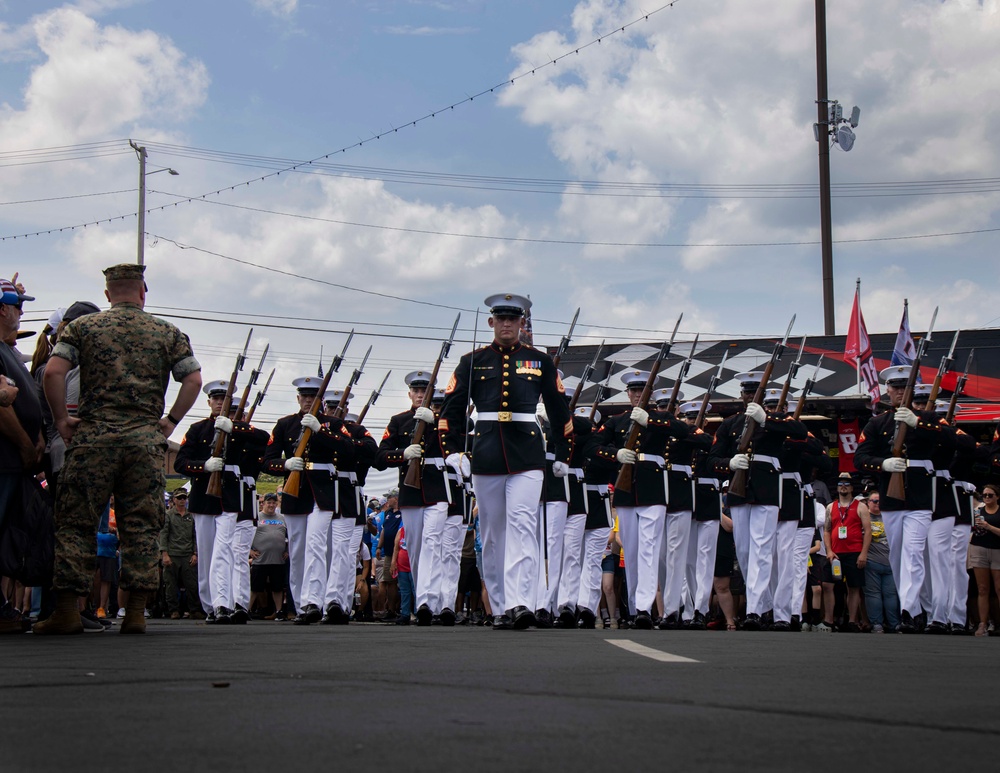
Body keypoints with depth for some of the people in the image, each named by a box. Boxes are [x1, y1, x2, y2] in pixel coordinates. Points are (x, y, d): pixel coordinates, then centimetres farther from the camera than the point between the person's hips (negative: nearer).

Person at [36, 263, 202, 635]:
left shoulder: (83, 327, 7)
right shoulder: (168, 333, 10)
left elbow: (53, 371, -4)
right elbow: (194, 380, 3)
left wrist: (62, 419, 4)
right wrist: (171, 420, 9)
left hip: (93, 437, -1)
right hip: (147, 440, 1)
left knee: (75, 522, 4)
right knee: (141, 527, 4)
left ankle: (67, 610, 0)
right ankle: (136, 611, 1)